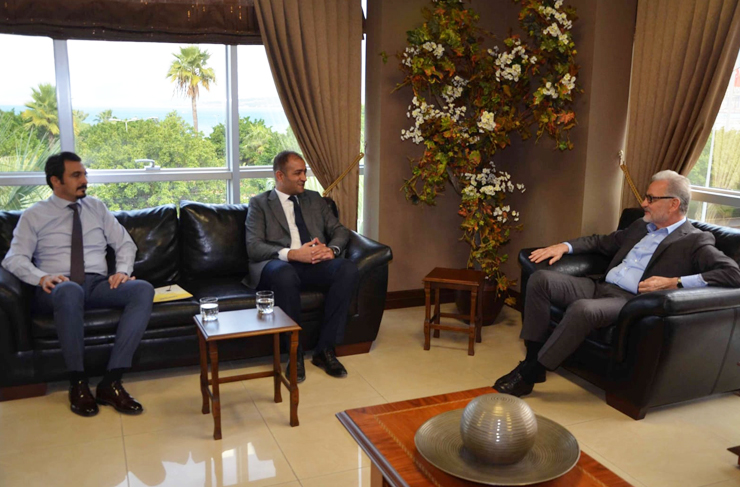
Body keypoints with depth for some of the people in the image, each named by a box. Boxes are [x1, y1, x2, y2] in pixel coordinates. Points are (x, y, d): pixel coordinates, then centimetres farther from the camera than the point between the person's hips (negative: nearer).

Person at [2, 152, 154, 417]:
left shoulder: (96, 207, 19)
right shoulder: (34, 216, 11)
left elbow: (125, 243, 17)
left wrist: (122, 271, -4)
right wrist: (42, 277, -20)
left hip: (98, 285, 3)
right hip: (58, 288, -3)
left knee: (143, 290, -29)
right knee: (70, 291, -42)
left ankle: (111, 382, -32)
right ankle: (78, 384, -27)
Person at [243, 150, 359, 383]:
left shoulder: (315, 199, 23)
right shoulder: (259, 203, 11)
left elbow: (340, 230, 16)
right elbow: (253, 246, -3)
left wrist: (332, 249, -9)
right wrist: (292, 254, -20)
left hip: (315, 262, 4)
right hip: (279, 263, -3)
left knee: (348, 269, -28)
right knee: (285, 274, -40)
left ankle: (325, 349, -21)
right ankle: (295, 353, -23)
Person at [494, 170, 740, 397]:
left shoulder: (696, 241, 2)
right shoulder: (641, 227, 23)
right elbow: (602, 242, 32)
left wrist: (675, 282, -19)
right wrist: (565, 246, 14)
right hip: (600, 286, 8)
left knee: (582, 309, -38)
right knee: (540, 279, -13)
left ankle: (529, 374, -24)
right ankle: (532, 357, -13)